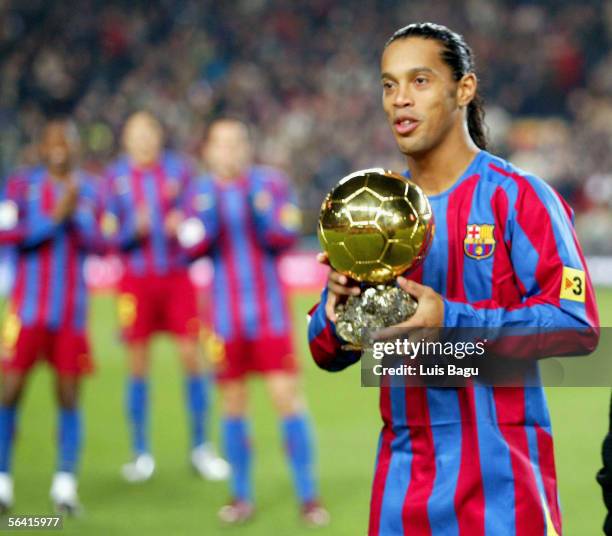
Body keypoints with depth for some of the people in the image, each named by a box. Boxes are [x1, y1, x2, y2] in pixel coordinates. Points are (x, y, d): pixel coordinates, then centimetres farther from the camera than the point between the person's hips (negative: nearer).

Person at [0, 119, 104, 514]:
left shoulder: (89, 191, 8)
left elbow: (98, 244, 1)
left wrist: (77, 213, -15)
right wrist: (54, 218, -16)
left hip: (72, 313, 2)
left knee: (69, 396, 2)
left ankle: (66, 483, 7)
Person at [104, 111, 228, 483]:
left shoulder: (178, 170, 2)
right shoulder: (116, 177, 2)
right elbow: (110, 236, 2)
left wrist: (181, 222, -19)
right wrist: (135, 229, -18)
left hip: (177, 275, 0)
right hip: (136, 280, 0)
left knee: (191, 355, -4)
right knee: (139, 365, 2)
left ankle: (201, 447, 9)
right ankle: (142, 454, 12)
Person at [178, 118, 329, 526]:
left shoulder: (271, 184, 0)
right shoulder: (202, 193, 4)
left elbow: (286, 239, -6)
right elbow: (193, 247, -5)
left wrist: (262, 211, -21)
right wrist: (208, 212, -20)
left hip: (270, 312, -2)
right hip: (226, 317, 2)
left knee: (287, 396, -7)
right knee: (234, 402, 6)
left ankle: (308, 496, -1)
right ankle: (242, 497, 17)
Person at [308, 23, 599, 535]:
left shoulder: (519, 197, -5)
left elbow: (577, 326, -15)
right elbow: (328, 353, 14)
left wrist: (452, 320, -22)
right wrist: (338, 306, -9)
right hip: (403, 480, 5)